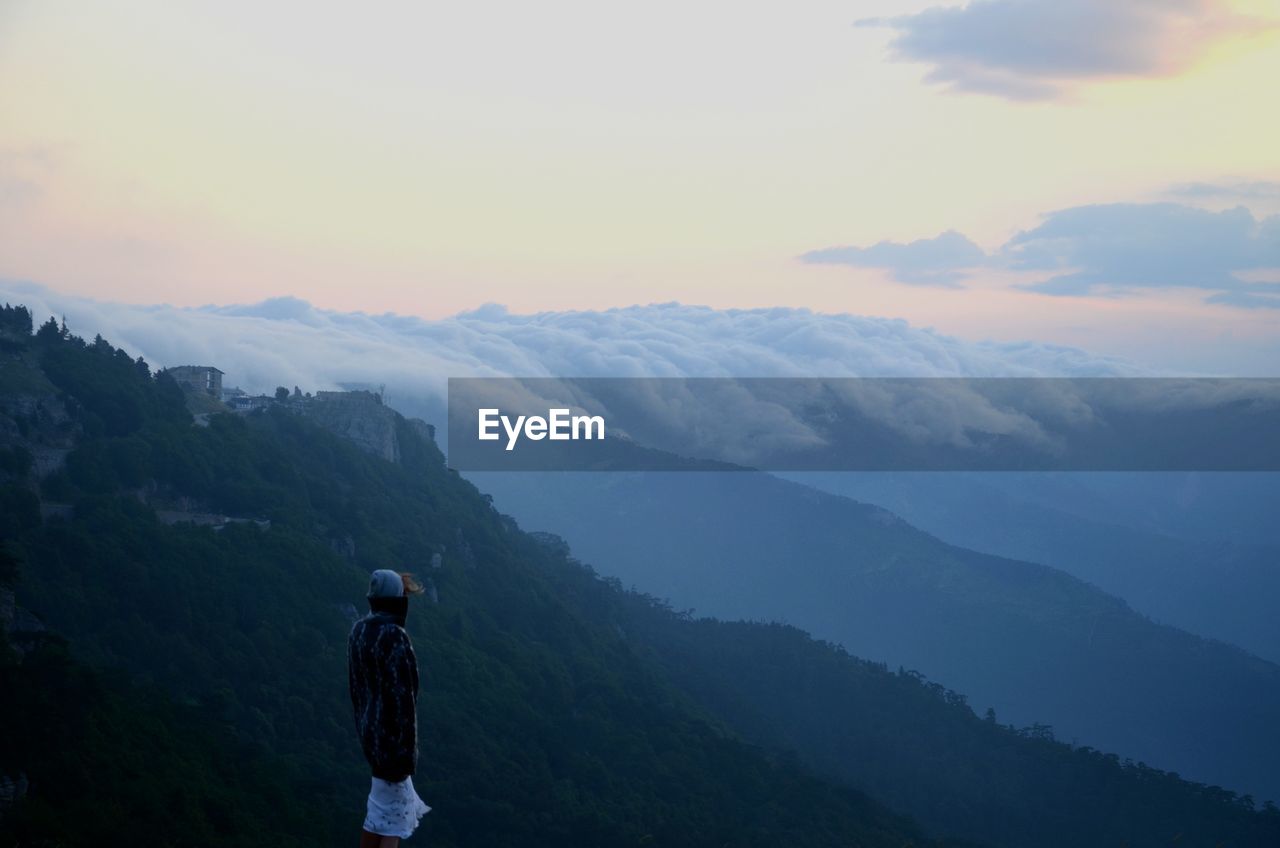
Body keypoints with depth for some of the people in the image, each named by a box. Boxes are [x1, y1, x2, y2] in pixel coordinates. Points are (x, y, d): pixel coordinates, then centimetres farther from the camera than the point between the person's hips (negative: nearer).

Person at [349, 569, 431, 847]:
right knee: (391, 816, -1)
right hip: (392, 732, -9)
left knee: (380, 807, 20)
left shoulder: (359, 630, 6)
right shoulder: (394, 637, -22)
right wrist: (406, 749, -18)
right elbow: (401, 695, -22)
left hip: (370, 728, 9)